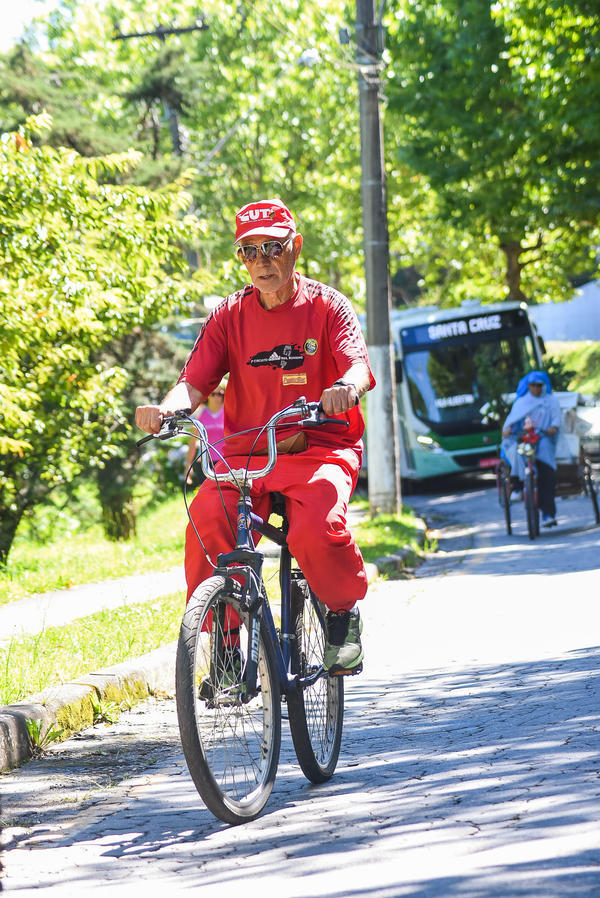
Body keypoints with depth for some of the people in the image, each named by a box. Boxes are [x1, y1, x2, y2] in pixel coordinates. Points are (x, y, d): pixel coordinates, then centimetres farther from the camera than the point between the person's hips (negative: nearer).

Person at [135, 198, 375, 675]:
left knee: (316, 529, -33)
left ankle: (344, 611, -1)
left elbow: (358, 363, -13)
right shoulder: (230, 315, 10)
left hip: (320, 451, -2)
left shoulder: (327, 305, 3)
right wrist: (165, 408, -24)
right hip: (245, 454, 2)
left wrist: (346, 387, -39)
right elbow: (195, 380, 0)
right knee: (206, 517, -28)